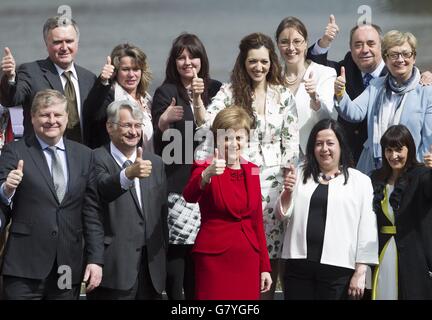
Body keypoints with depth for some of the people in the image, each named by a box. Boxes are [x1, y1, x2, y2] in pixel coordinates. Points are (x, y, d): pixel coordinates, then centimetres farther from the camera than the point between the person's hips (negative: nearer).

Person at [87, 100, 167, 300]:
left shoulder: (155, 162, 15)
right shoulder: (97, 159, -5)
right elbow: (102, 189, -26)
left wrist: (162, 260, 16)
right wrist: (129, 174, -45)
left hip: (151, 268, 6)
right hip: (114, 268, -6)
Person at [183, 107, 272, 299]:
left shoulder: (251, 170, 11)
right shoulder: (205, 167, -5)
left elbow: (257, 220, 15)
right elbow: (189, 196, -26)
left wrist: (264, 266, 12)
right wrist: (206, 175, -46)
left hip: (248, 260, 5)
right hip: (214, 259, -5)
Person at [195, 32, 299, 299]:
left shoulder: (284, 95, 8)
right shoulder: (230, 92, 3)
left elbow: (292, 142, 8)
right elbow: (208, 124, -10)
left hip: (273, 181, 2)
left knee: (271, 250, 1)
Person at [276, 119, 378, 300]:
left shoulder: (360, 181, 3)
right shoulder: (301, 176, 13)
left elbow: (367, 229, 0)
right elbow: (283, 214, 12)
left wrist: (360, 272, -4)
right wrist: (288, 192, -8)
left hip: (337, 269, -3)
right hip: (298, 265, 3)